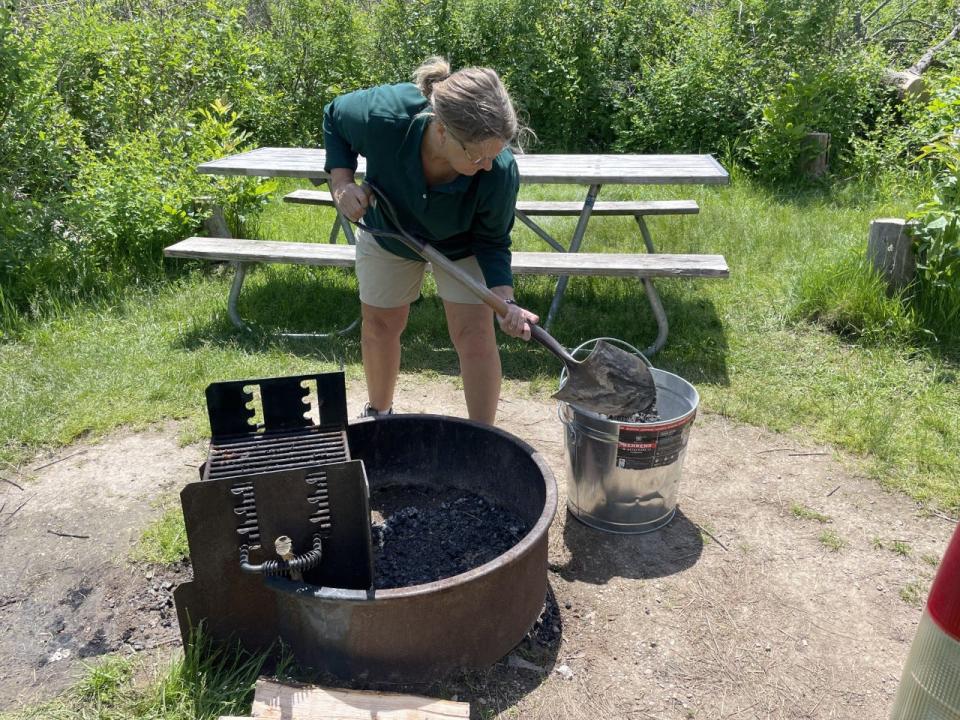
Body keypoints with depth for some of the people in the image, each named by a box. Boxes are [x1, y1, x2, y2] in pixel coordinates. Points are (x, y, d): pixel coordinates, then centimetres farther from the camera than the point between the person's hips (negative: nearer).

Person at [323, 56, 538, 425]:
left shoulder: (500, 172, -39)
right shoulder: (382, 113, -40)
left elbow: (492, 242, -22)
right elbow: (334, 117, -15)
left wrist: (506, 301, -37)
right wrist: (341, 182, -27)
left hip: (462, 245, -1)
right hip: (388, 231, 2)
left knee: (475, 331, -10)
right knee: (380, 323, 14)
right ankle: (377, 414, 39)